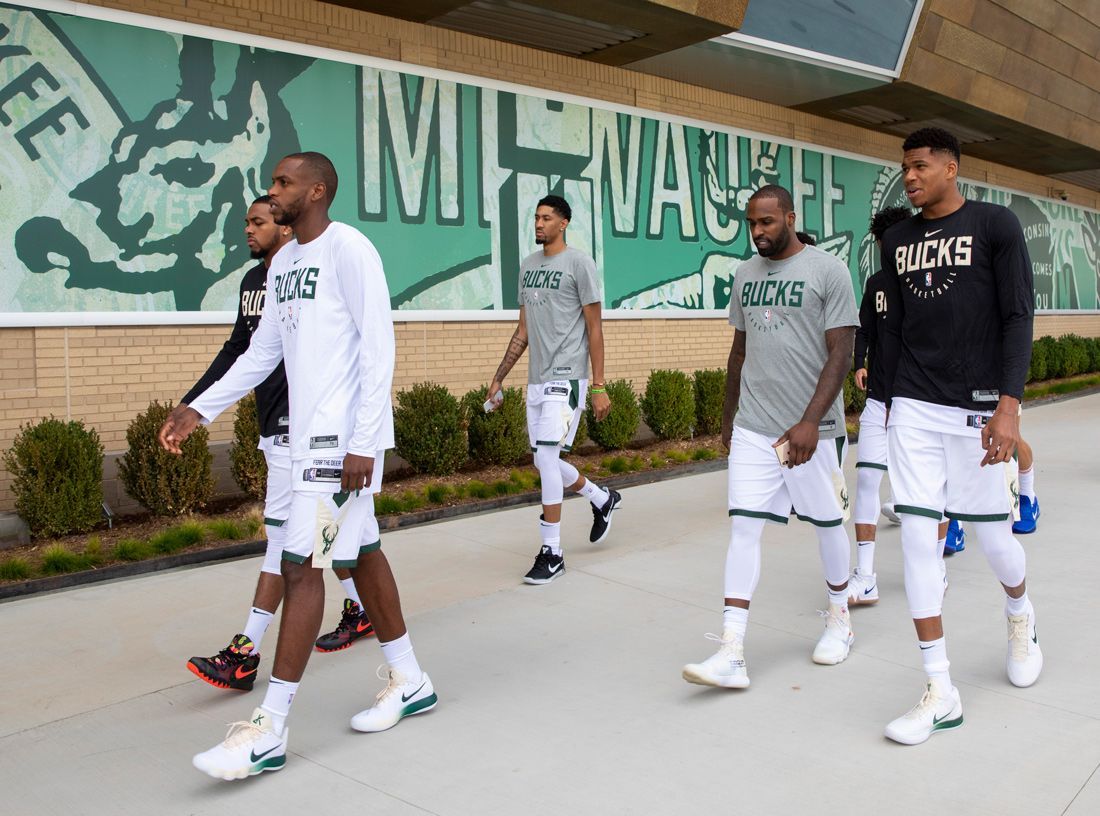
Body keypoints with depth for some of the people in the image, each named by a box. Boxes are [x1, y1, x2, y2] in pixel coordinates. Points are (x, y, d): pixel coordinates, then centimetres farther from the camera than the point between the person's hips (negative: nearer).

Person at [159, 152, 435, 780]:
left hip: (345, 438, -9)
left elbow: (379, 348, -16)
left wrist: (363, 442, -20)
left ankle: (270, 732, -1)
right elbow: (262, 351, 21)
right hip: (309, 436, 9)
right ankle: (410, 683, 27)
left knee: (302, 566, -8)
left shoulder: (348, 248, -11)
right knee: (362, 553, 14)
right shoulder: (283, 263, 16)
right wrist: (201, 410, 14)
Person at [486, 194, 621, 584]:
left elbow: (594, 328, -6)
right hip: (537, 379, 7)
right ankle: (602, 499, 37)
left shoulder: (579, 263, -5)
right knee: (544, 460, 11)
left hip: (566, 377, -7)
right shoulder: (527, 265, 15)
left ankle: (551, 553, -3)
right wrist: (499, 377, 17)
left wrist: (599, 386, -11)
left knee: (546, 456, -13)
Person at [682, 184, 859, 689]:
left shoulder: (828, 272, -6)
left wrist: (810, 422, -21)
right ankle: (731, 653, -5)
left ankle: (839, 618, 36)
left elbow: (840, 354, -11)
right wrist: (728, 416, 18)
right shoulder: (746, 274, 10)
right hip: (753, 428, 4)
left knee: (827, 523, 11)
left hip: (812, 429, -4)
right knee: (743, 526, -4)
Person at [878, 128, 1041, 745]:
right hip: (913, 410, 3)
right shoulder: (898, 240, 11)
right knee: (918, 538, -3)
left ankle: (1020, 613, 43)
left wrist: (1009, 406, -16)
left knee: (993, 535, 6)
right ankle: (941, 693, 5)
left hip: (977, 408, -3)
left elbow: (1018, 317, -7)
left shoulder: (996, 225, -2)